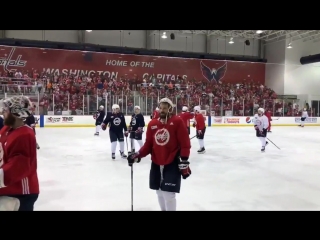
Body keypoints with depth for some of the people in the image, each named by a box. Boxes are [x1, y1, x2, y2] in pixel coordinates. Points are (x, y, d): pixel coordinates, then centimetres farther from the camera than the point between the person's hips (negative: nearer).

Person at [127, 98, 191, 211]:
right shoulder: (152, 124, 3)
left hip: (172, 164, -5)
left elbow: (185, 144, -11)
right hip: (156, 164, 5)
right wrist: (137, 155, -6)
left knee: (168, 194, -5)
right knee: (159, 192, 17)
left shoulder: (177, 122, -10)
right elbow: (148, 144, 7)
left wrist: (184, 162, -13)